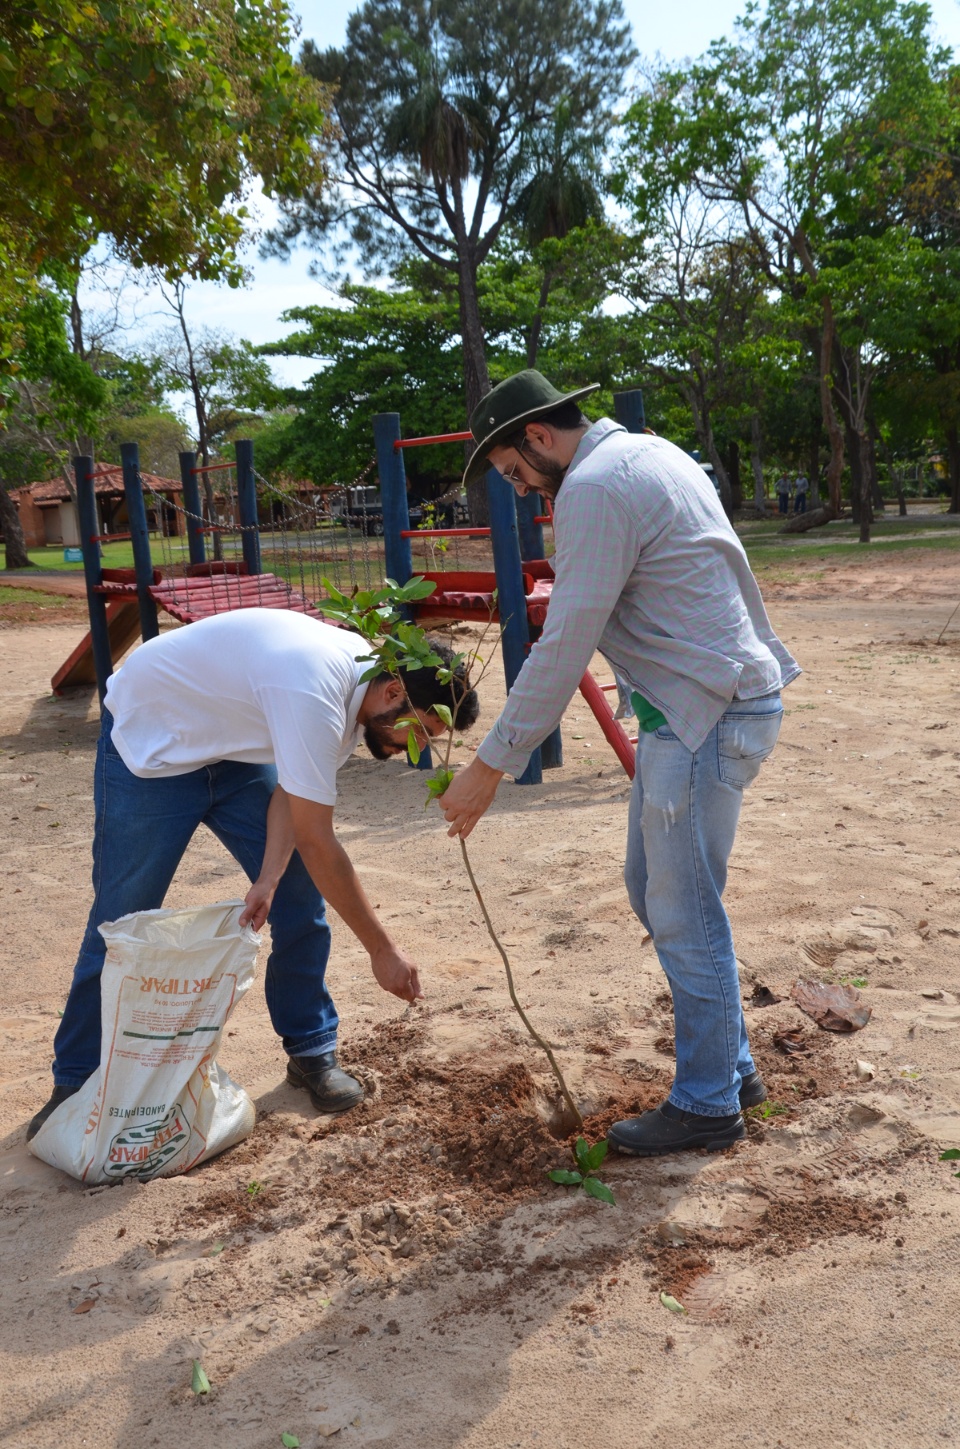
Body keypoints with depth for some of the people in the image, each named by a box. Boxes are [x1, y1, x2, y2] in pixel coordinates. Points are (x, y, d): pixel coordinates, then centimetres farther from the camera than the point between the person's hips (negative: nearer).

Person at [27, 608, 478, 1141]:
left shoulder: (361, 681, -11)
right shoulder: (316, 691, -39)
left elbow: (293, 790, -8)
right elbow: (316, 842, -35)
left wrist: (269, 879, -22)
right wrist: (382, 949, -29)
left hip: (232, 748, 8)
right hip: (150, 740, -7)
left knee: (301, 893, -1)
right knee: (121, 919, -1)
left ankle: (311, 1052, 14)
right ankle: (76, 1081, 16)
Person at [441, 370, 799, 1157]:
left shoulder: (595, 487, -16)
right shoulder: (649, 453, 15)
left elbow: (563, 649, -20)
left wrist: (490, 768, -16)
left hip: (707, 715, -10)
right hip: (710, 702, 10)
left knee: (684, 915, 0)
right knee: (653, 885, 17)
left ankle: (708, 1104, 16)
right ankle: (732, 1066, 28)